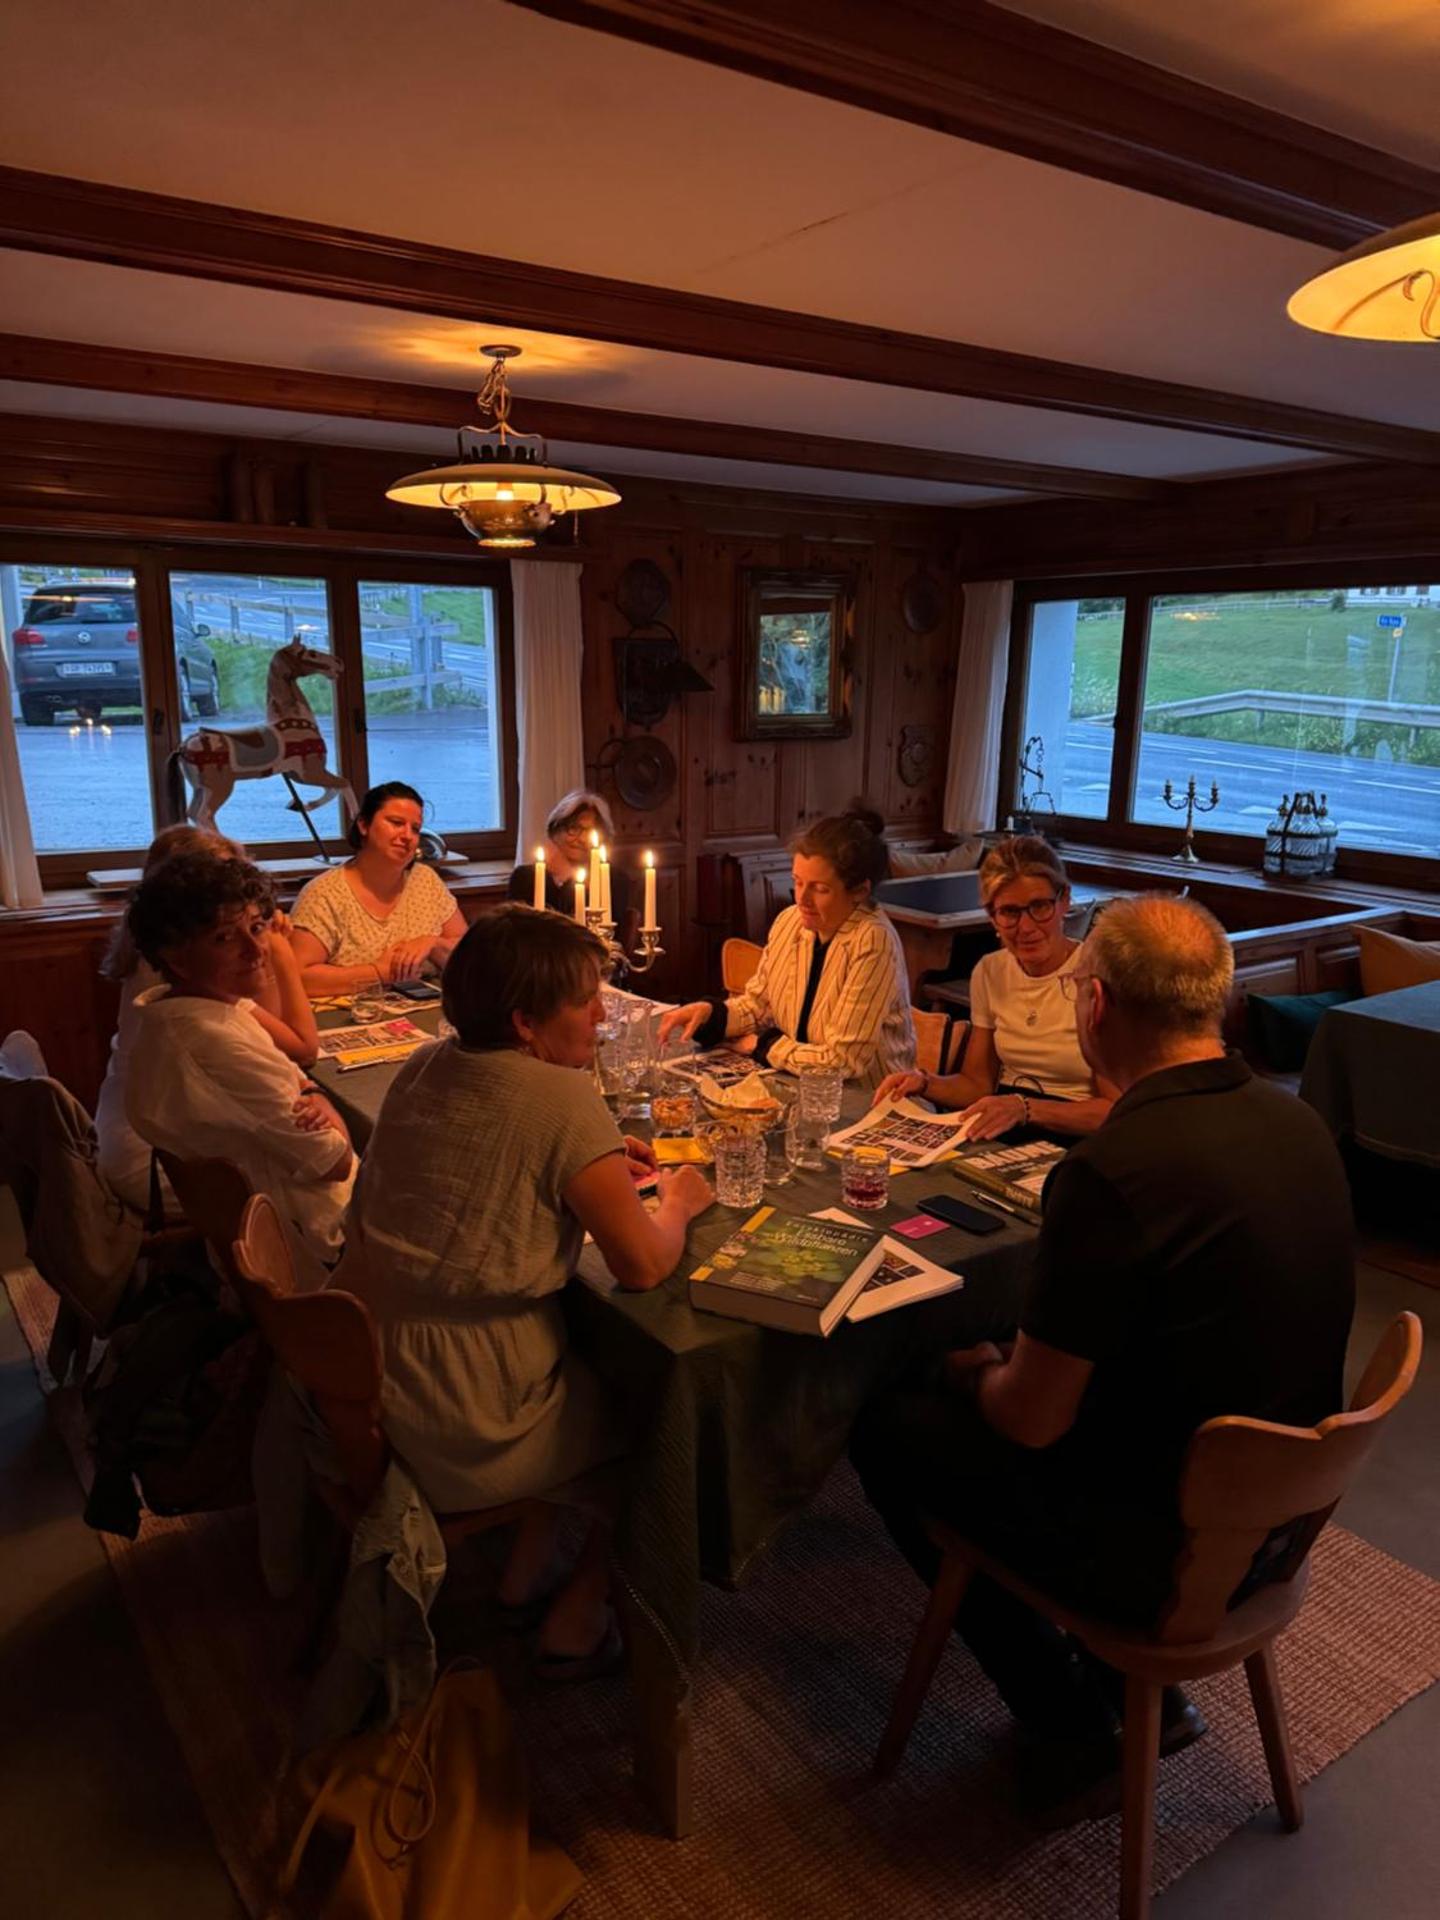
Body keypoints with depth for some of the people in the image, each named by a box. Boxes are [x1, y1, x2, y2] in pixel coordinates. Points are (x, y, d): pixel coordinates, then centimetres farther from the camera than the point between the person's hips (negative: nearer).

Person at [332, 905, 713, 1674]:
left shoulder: (423, 1068, 2)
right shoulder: (563, 1097, -21)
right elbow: (643, 1265, -19)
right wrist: (677, 1202, 1)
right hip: (461, 1429, -7)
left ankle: (527, 1561, 37)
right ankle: (577, 1618, 28)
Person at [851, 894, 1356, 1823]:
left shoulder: (1110, 1172, -30)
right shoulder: (1301, 1125, -5)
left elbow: (1033, 1420, -22)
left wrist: (977, 1373, 1)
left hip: (1161, 1553, -7)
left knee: (891, 1428, 9)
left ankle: (1070, 1733, 18)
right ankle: (1138, 1683, 30)